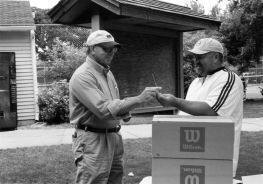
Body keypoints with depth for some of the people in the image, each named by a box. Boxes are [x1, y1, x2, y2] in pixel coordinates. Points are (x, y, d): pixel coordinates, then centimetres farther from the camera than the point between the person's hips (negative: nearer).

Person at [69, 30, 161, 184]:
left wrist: (124, 113, 3)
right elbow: (104, 109, -26)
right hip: (93, 140, -8)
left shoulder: (108, 73, 14)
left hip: (114, 136, 9)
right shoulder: (82, 76, -16)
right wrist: (139, 99, -29)